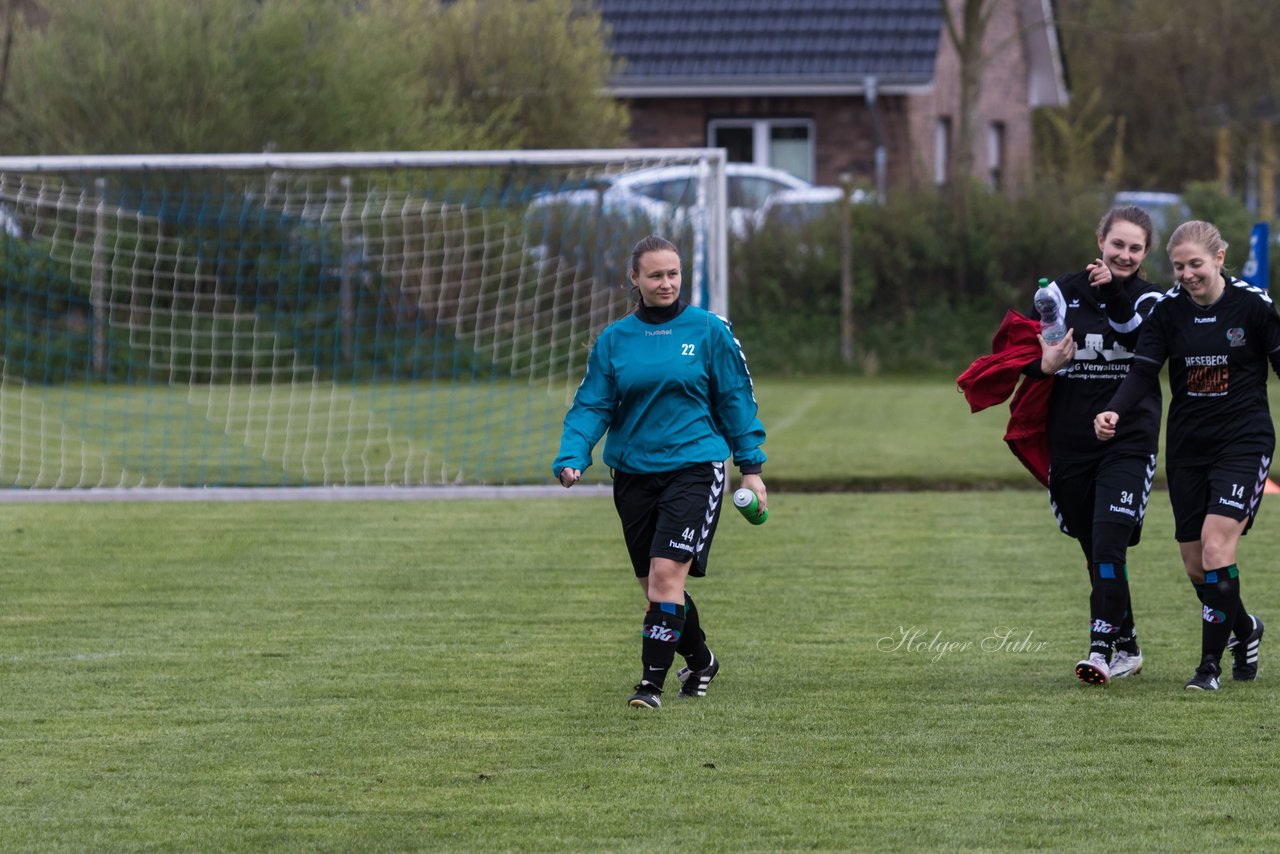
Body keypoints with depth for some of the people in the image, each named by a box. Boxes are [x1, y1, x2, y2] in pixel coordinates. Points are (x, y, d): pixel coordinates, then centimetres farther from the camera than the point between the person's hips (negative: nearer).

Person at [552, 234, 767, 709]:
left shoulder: (709, 331, 0)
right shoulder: (614, 340, 6)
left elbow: (736, 399, 5)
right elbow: (592, 405, 3)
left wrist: (751, 466, 3)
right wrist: (571, 458, -13)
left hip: (694, 466, -4)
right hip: (633, 471, 4)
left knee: (667, 572, -17)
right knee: (652, 584, 8)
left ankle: (652, 682, -14)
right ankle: (699, 661, 32)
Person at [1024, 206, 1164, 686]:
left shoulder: (1149, 300, 1)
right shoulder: (1064, 293, 4)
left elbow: (1145, 339, -20)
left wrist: (1114, 295, -32)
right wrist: (1044, 364, -18)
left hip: (1128, 442, -3)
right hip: (1070, 443, 3)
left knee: (1108, 545, -17)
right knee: (1096, 552, 11)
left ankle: (1101, 651, -18)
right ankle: (1128, 649, 24)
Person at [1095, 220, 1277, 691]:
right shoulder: (1167, 311, -1)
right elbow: (1143, 371, -7)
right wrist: (1115, 413, -25)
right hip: (1187, 448, 4)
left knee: (1216, 549, -18)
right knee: (1194, 564, 7)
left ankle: (1211, 662, -7)